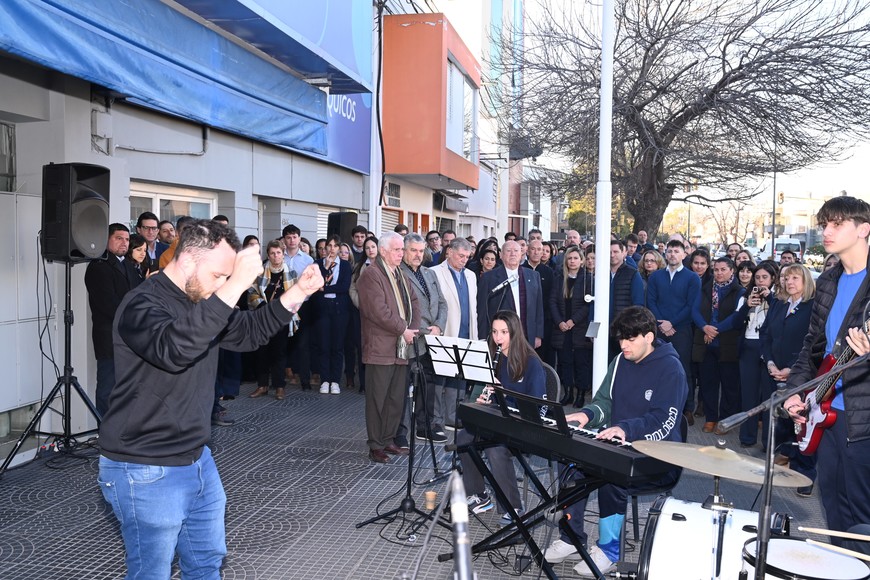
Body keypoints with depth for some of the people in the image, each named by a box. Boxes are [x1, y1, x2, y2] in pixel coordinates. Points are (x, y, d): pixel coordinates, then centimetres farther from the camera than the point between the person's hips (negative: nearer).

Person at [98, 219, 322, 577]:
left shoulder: (202, 301, 8)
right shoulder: (142, 304, -20)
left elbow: (250, 332, 14)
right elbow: (175, 349, -40)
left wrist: (299, 292, 0)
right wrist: (235, 287, -44)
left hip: (198, 461, 9)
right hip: (146, 472, -8)